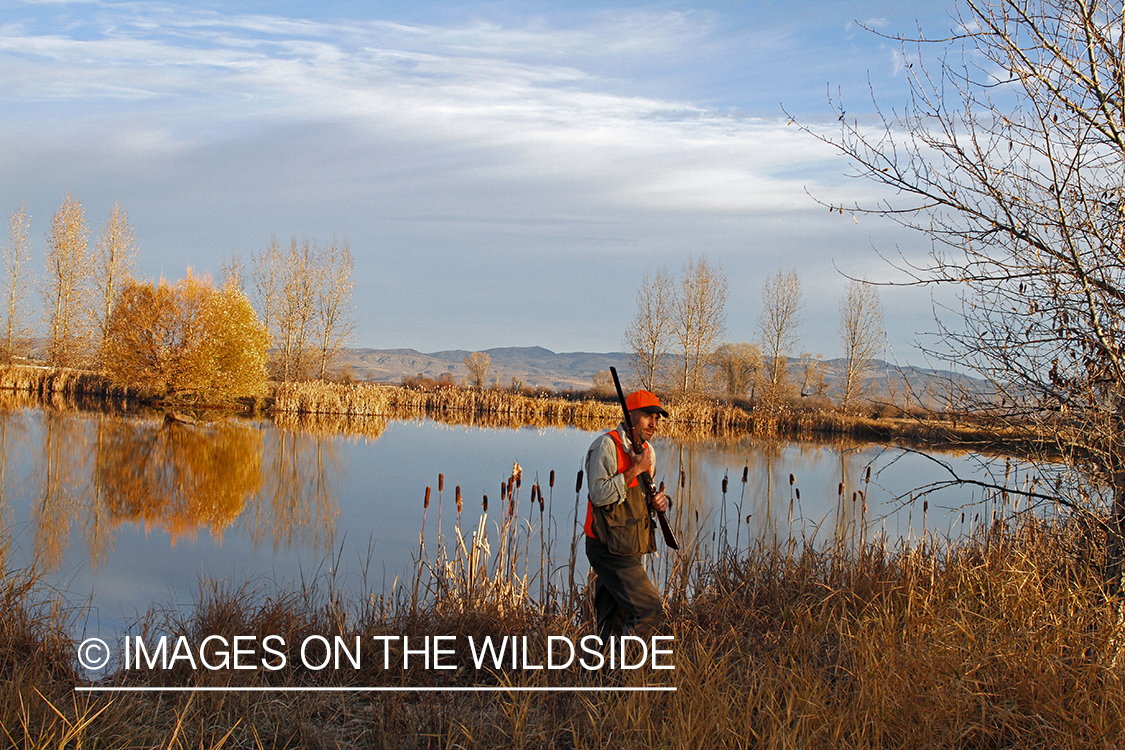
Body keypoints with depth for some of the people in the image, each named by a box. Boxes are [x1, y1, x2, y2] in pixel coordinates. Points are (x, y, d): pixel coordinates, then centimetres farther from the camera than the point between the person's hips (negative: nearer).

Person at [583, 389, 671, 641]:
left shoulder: (647, 450, 14)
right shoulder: (607, 445, -13)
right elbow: (599, 494, -22)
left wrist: (656, 502, 3)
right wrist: (635, 470, -21)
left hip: (632, 549, 9)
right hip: (610, 549, -9)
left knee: (615, 624, 13)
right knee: (650, 609, -14)